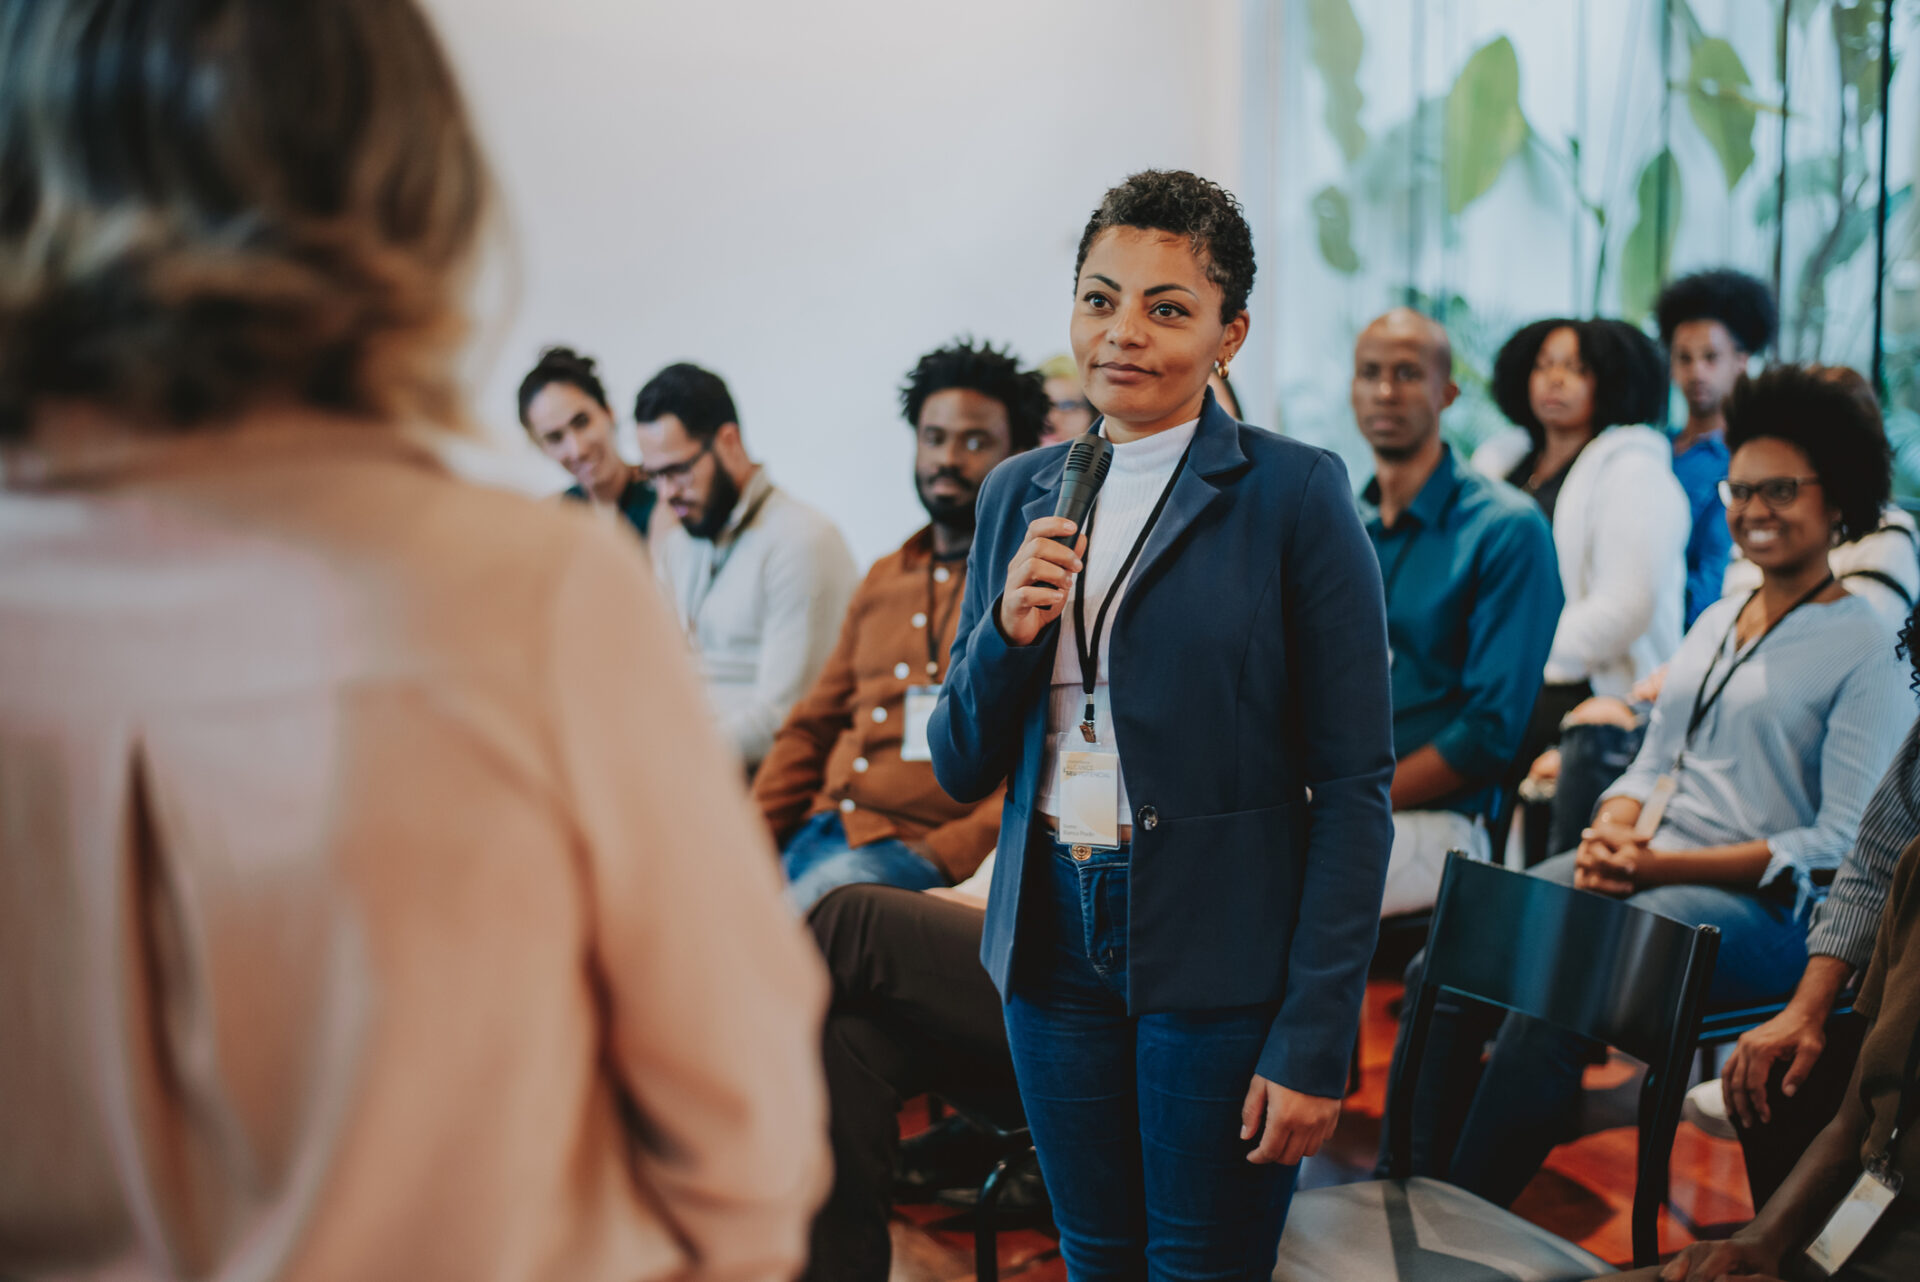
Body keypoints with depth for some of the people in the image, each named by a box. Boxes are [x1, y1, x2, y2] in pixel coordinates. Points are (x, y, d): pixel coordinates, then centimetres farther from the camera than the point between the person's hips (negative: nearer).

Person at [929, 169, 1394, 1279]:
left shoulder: (1296, 493, -7)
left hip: (1222, 954, -5)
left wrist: (1315, 1040, -14)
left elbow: (1353, 784, -9)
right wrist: (1006, 634, -10)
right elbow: (963, 771, 10)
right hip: (1053, 939, 5)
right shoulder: (1020, 494, 8)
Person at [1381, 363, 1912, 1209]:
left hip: (1762, 906, -7)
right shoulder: (1714, 623, 19)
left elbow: (1842, 843, -11)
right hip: (1646, 871, 7)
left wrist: (1663, 863, -16)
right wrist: (1610, 837, -3)